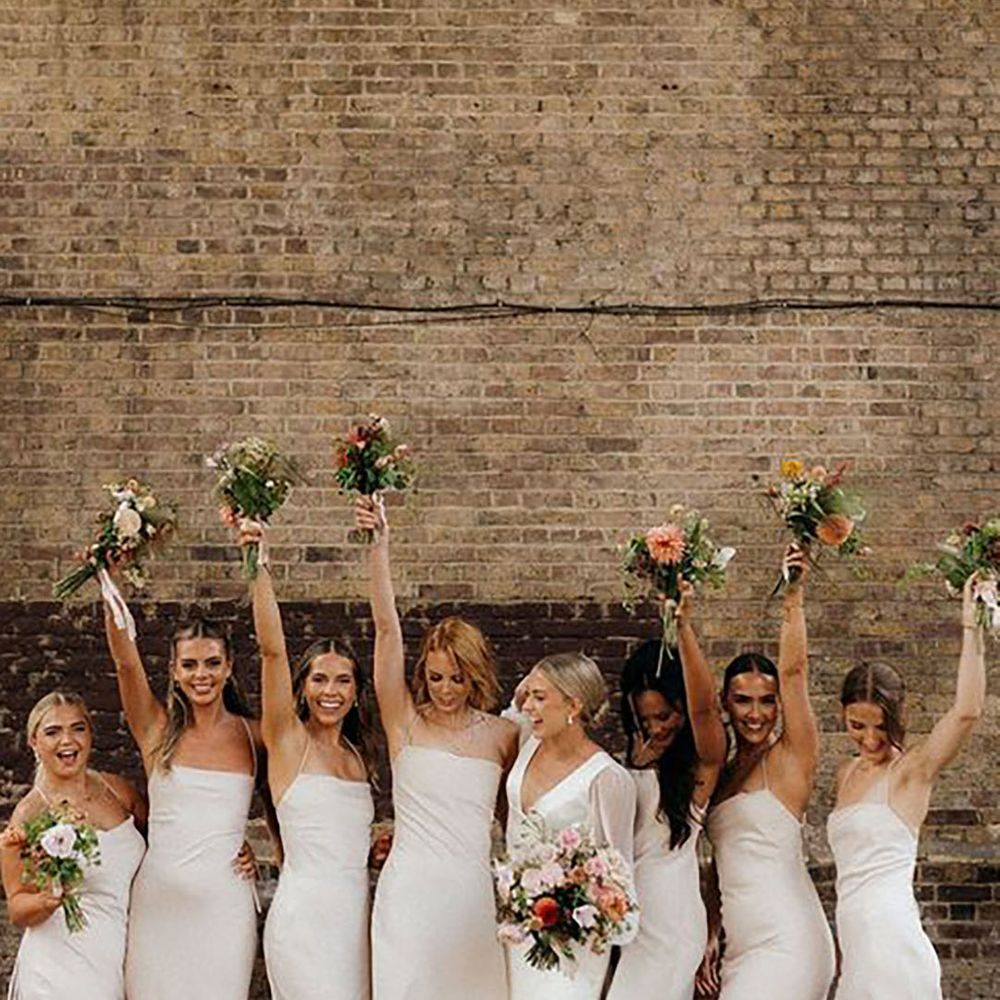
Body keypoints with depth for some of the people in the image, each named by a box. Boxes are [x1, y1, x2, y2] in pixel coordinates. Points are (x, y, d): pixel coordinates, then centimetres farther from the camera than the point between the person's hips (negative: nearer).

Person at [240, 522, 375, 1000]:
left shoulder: (357, 753, 15)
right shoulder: (288, 739, -2)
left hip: (357, 914, 6)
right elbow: (272, 648, -14)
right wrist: (259, 566, -23)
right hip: (305, 914, -6)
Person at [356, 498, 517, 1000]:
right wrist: (379, 546, -13)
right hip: (410, 889, -2)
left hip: (473, 892, 2)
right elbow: (387, 629, -6)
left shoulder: (503, 735, 7)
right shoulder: (406, 720, 3)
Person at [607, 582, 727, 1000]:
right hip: (623, 915, 6)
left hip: (668, 919, -6)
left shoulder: (702, 762, -5)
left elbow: (703, 706, -26)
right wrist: (638, 765, 3)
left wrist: (684, 628, -35)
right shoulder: (633, 766, 12)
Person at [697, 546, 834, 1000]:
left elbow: (794, 671, -16)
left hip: (786, 945, -7)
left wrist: (793, 597, -21)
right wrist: (709, 941, 15)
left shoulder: (791, 758, -3)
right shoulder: (722, 774, 15)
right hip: (741, 948, 7)